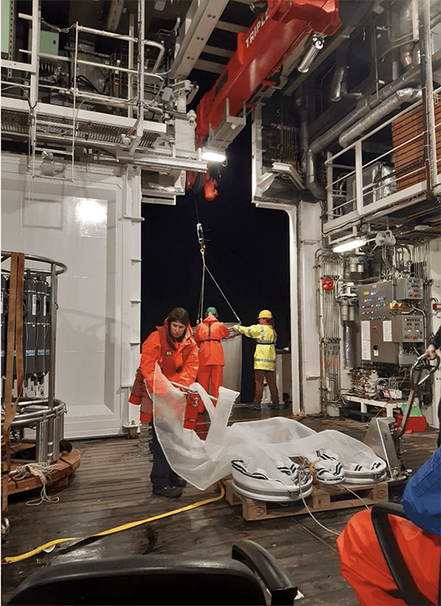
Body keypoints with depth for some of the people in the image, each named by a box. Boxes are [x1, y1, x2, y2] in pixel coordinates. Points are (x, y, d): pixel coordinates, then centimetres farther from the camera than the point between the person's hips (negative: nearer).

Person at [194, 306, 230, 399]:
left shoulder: (200, 326, 11)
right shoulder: (220, 325, 9)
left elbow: (196, 341, 19)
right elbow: (227, 333, 28)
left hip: (203, 358, 1)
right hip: (217, 357, -1)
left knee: (203, 382, 5)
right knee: (216, 383, 1)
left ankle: (202, 404, 7)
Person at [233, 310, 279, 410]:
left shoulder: (260, 328, -5)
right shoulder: (273, 330, 15)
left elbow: (246, 330, -2)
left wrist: (235, 327, 14)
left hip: (261, 360, -6)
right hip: (271, 360, 6)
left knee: (258, 382, -3)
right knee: (271, 382, 8)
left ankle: (257, 403, -1)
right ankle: (275, 403, 9)